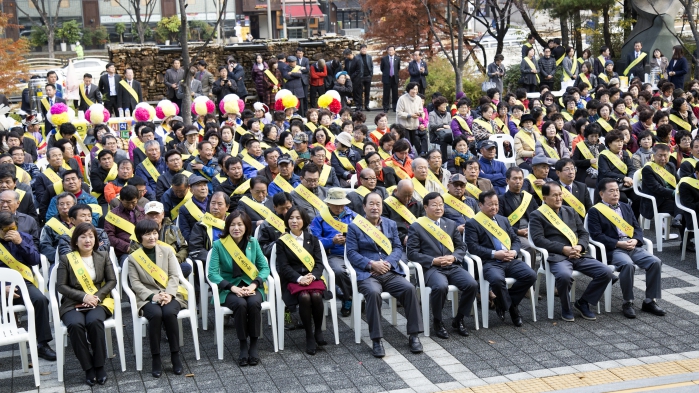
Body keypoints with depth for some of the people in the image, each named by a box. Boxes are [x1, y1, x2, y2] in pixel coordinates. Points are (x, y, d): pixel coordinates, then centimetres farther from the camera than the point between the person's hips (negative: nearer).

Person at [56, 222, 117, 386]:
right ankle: (88, 368, -20)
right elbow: (60, 285, -2)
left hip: (98, 302, 1)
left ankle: (99, 365, -19)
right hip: (73, 303, -1)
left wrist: (97, 296, -10)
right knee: (75, 324, -34)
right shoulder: (66, 259, 2)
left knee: (94, 321, -34)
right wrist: (83, 296, -13)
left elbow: (112, 281, 6)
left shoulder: (103, 256, 8)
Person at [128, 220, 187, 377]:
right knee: (156, 314, -34)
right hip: (148, 297, -1)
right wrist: (153, 296, -16)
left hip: (170, 295, 1)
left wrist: (169, 294, -14)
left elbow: (174, 276, 3)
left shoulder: (167, 251, 9)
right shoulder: (133, 258, 6)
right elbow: (135, 283, -1)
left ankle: (175, 355, -19)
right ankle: (156, 358, -22)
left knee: (169, 312, -33)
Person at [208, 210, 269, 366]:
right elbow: (212, 273, -9)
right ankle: (243, 347, -18)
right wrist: (233, 287, -21)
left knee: (254, 303, -31)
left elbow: (264, 267, 3)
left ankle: (254, 346, -16)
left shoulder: (253, 243, 4)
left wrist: (254, 284, -16)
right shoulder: (219, 245, -4)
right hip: (229, 289, -1)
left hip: (251, 287, 2)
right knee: (240, 304, -33)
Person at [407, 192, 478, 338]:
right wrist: (433, 261, -14)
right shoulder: (416, 226, 3)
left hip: (453, 266, 5)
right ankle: (437, 321, -10)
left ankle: (459, 319, 0)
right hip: (432, 268, -4)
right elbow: (412, 253, -2)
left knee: (472, 284, -23)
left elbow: (461, 247, 17)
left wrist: (453, 257, -6)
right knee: (441, 287, -37)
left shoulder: (451, 224, 18)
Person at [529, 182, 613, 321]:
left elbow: (584, 233, 19)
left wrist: (580, 246, -4)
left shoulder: (570, 212, 22)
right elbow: (538, 239, -9)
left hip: (579, 256, 6)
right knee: (565, 275, -38)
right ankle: (565, 308, -8)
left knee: (606, 272, -14)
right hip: (556, 257, -6)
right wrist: (564, 249, -15)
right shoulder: (537, 215, 4)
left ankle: (583, 303, 6)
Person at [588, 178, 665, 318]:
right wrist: (618, 243, -15)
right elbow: (596, 235, -7)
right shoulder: (595, 211, 3)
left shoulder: (626, 207, 23)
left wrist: (635, 240, -5)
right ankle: (627, 303, -19)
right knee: (627, 264, -36)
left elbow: (637, 228, 19)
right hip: (613, 249, -6)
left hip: (634, 247, 6)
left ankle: (650, 301, -6)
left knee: (655, 262, -18)